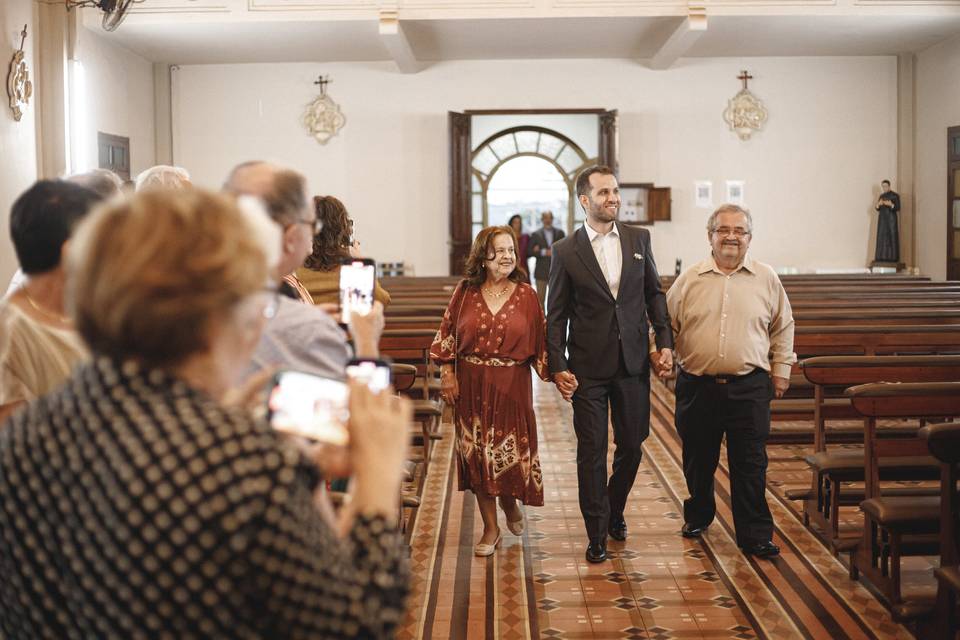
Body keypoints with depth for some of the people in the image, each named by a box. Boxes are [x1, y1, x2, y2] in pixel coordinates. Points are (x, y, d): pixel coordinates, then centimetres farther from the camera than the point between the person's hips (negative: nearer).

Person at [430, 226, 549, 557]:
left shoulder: (526, 295, 0)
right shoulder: (466, 291, 1)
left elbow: (539, 342, 0)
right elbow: (447, 334, 4)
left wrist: (554, 374, -9)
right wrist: (446, 373, -2)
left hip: (512, 386, -1)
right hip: (472, 386, 1)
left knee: (511, 453, 1)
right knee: (477, 455, 5)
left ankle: (511, 503, 35)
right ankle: (490, 529, 18)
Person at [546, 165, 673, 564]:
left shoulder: (639, 239, 5)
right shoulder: (566, 251, -3)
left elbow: (654, 293, 12)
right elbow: (556, 316, -1)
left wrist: (665, 341, 2)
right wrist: (557, 366, -8)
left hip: (633, 362, 3)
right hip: (588, 367, -3)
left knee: (631, 445, 10)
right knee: (592, 451, 1)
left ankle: (613, 511, 35)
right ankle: (597, 534, 12)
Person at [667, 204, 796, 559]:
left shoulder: (766, 279, 5)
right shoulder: (689, 280, 4)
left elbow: (783, 327, 14)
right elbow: (667, 323, 11)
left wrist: (781, 368, 10)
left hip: (749, 386, -1)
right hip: (697, 386, 1)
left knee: (750, 464, 0)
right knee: (698, 460, 12)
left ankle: (754, 534, 9)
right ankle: (698, 516, 34)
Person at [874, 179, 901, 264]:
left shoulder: (895, 195, -5)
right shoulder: (881, 196, 13)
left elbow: (898, 208, -9)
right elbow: (877, 209, 10)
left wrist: (890, 204, -27)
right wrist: (878, 204, -13)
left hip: (891, 218, -5)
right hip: (882, 218, 5)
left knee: (892, 237, -9)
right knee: (882, 238, 0)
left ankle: (892, 258, -8)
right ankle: (882, 257, 1)